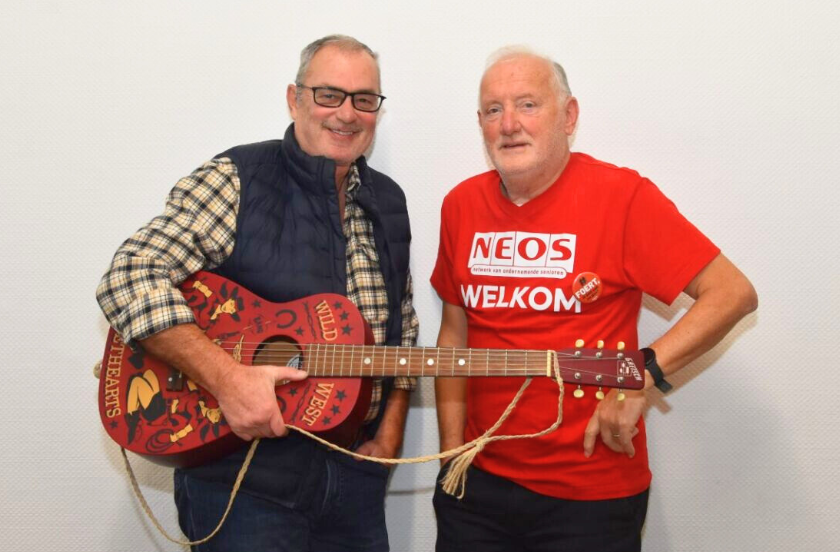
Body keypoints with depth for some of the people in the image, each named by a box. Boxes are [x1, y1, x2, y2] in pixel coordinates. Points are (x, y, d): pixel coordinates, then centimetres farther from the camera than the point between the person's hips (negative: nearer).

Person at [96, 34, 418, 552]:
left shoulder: (388, 202, 9)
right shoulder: (237, 180, -9)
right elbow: (128, 279, -18)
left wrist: (389, 435, 3)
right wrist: (227, 377, -26)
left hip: (357, 469, 6)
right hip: (242, 473, -5)